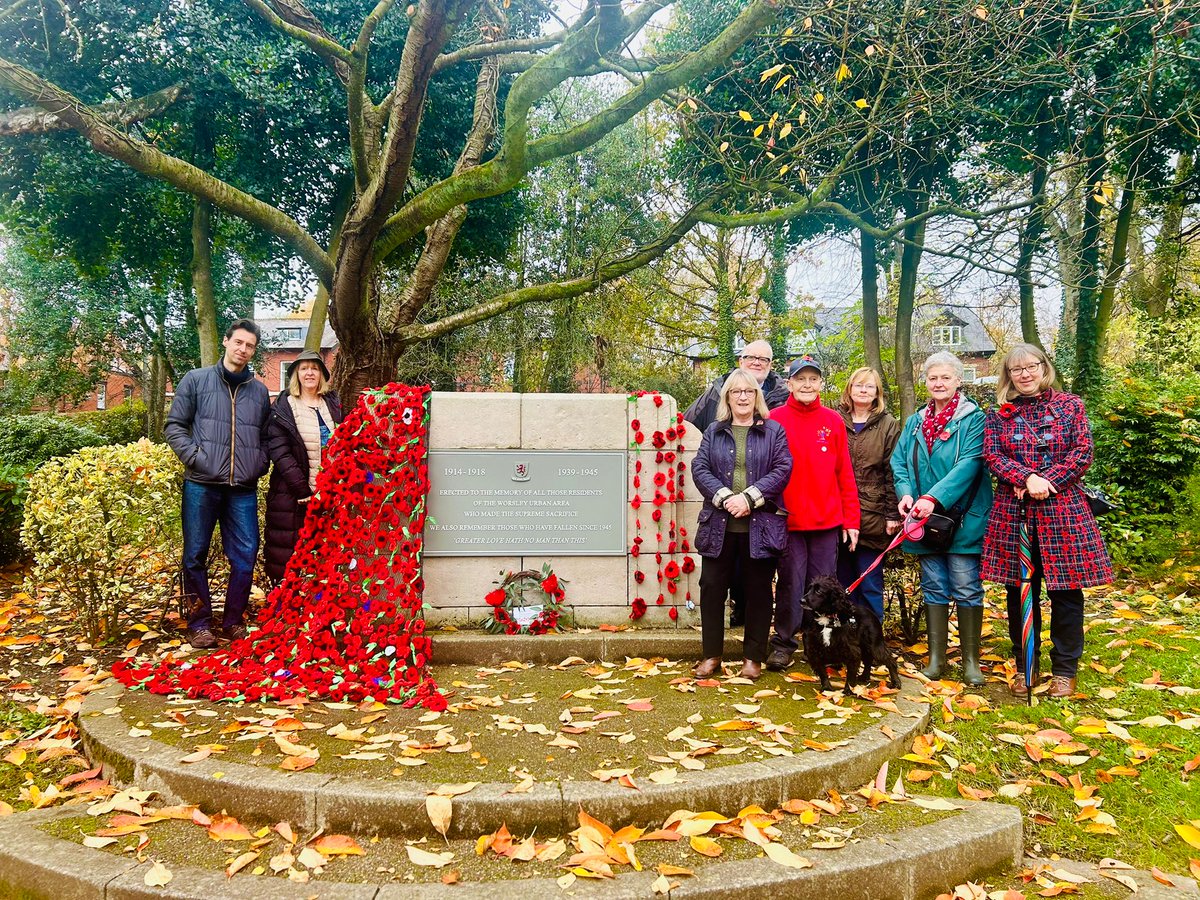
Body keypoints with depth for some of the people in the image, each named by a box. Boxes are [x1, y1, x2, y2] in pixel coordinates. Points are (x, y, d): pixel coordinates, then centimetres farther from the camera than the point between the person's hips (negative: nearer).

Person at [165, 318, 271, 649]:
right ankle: (199, 623, 13)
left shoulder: (259, 390, 14)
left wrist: (261, 462, 6)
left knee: (246, 555, 1)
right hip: (201, 484, -2)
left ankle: (234, 620, 15)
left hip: (243, 488, 2)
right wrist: (194, 457, -8)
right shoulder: (196, 380, 5)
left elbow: (266, 435, 22)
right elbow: (174, 426, 3)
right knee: (195, 556, 3)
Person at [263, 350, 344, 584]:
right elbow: (279, 451, -8)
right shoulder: (283, 407, 1)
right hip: (292, 495, -3)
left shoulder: (333, 404, 13)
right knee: (288, 556, 0)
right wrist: (303, 490, -15)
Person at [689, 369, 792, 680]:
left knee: (758, 590, 7)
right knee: (712, 587, 4)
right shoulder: (713, 432, 10)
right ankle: (711, 655, 17)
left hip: (761, 525, -1)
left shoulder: (774, 431, 6)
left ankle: (753, 657, 19)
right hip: (719, 524, 2)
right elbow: (700, 469, 0)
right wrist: (725, 498, -15)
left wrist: (749, 497, -16)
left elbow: (782, 469, -6)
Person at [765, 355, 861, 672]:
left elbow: (845, 473, 6)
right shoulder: (776, 419, -1)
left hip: (827, 520, 2)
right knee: (790, 584, 4)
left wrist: (851, 519, 3)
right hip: (789, 519, -2)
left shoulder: (833, 421, 6)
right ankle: (783, 644, 17)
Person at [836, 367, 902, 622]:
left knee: (870, 584, 4)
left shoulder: (888, 425, 4)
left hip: (872, 517, -2)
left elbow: (892, 472, 0)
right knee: (843, 583, 10)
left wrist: (892, 514, -5)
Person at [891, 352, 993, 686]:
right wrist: (906, 493, -13)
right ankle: (936, 656, 17)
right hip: (925, 520, 5)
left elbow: (969, 464, -16)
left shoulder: (973, 418, -4)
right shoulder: (915, 422, 13)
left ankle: (971, 660, 11)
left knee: (966, 589, -1)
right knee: (933, 588, 9)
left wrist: (934, 498, -25)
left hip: (963, 518, -4)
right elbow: (899, 462, 7)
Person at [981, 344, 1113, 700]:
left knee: (1065, 590, 3)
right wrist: (1027, 478, -19)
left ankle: (1065, 670, 17)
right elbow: (992, 455, -2)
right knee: (1020, 591, 8)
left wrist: (1045, 483, -14)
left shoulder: (1070, 406, 5)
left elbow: (1082, 453, -3)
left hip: (1062, 510, -1)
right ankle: (1024, 667, 22)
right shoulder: (999, 414, 8)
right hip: (1013, 512, 1)